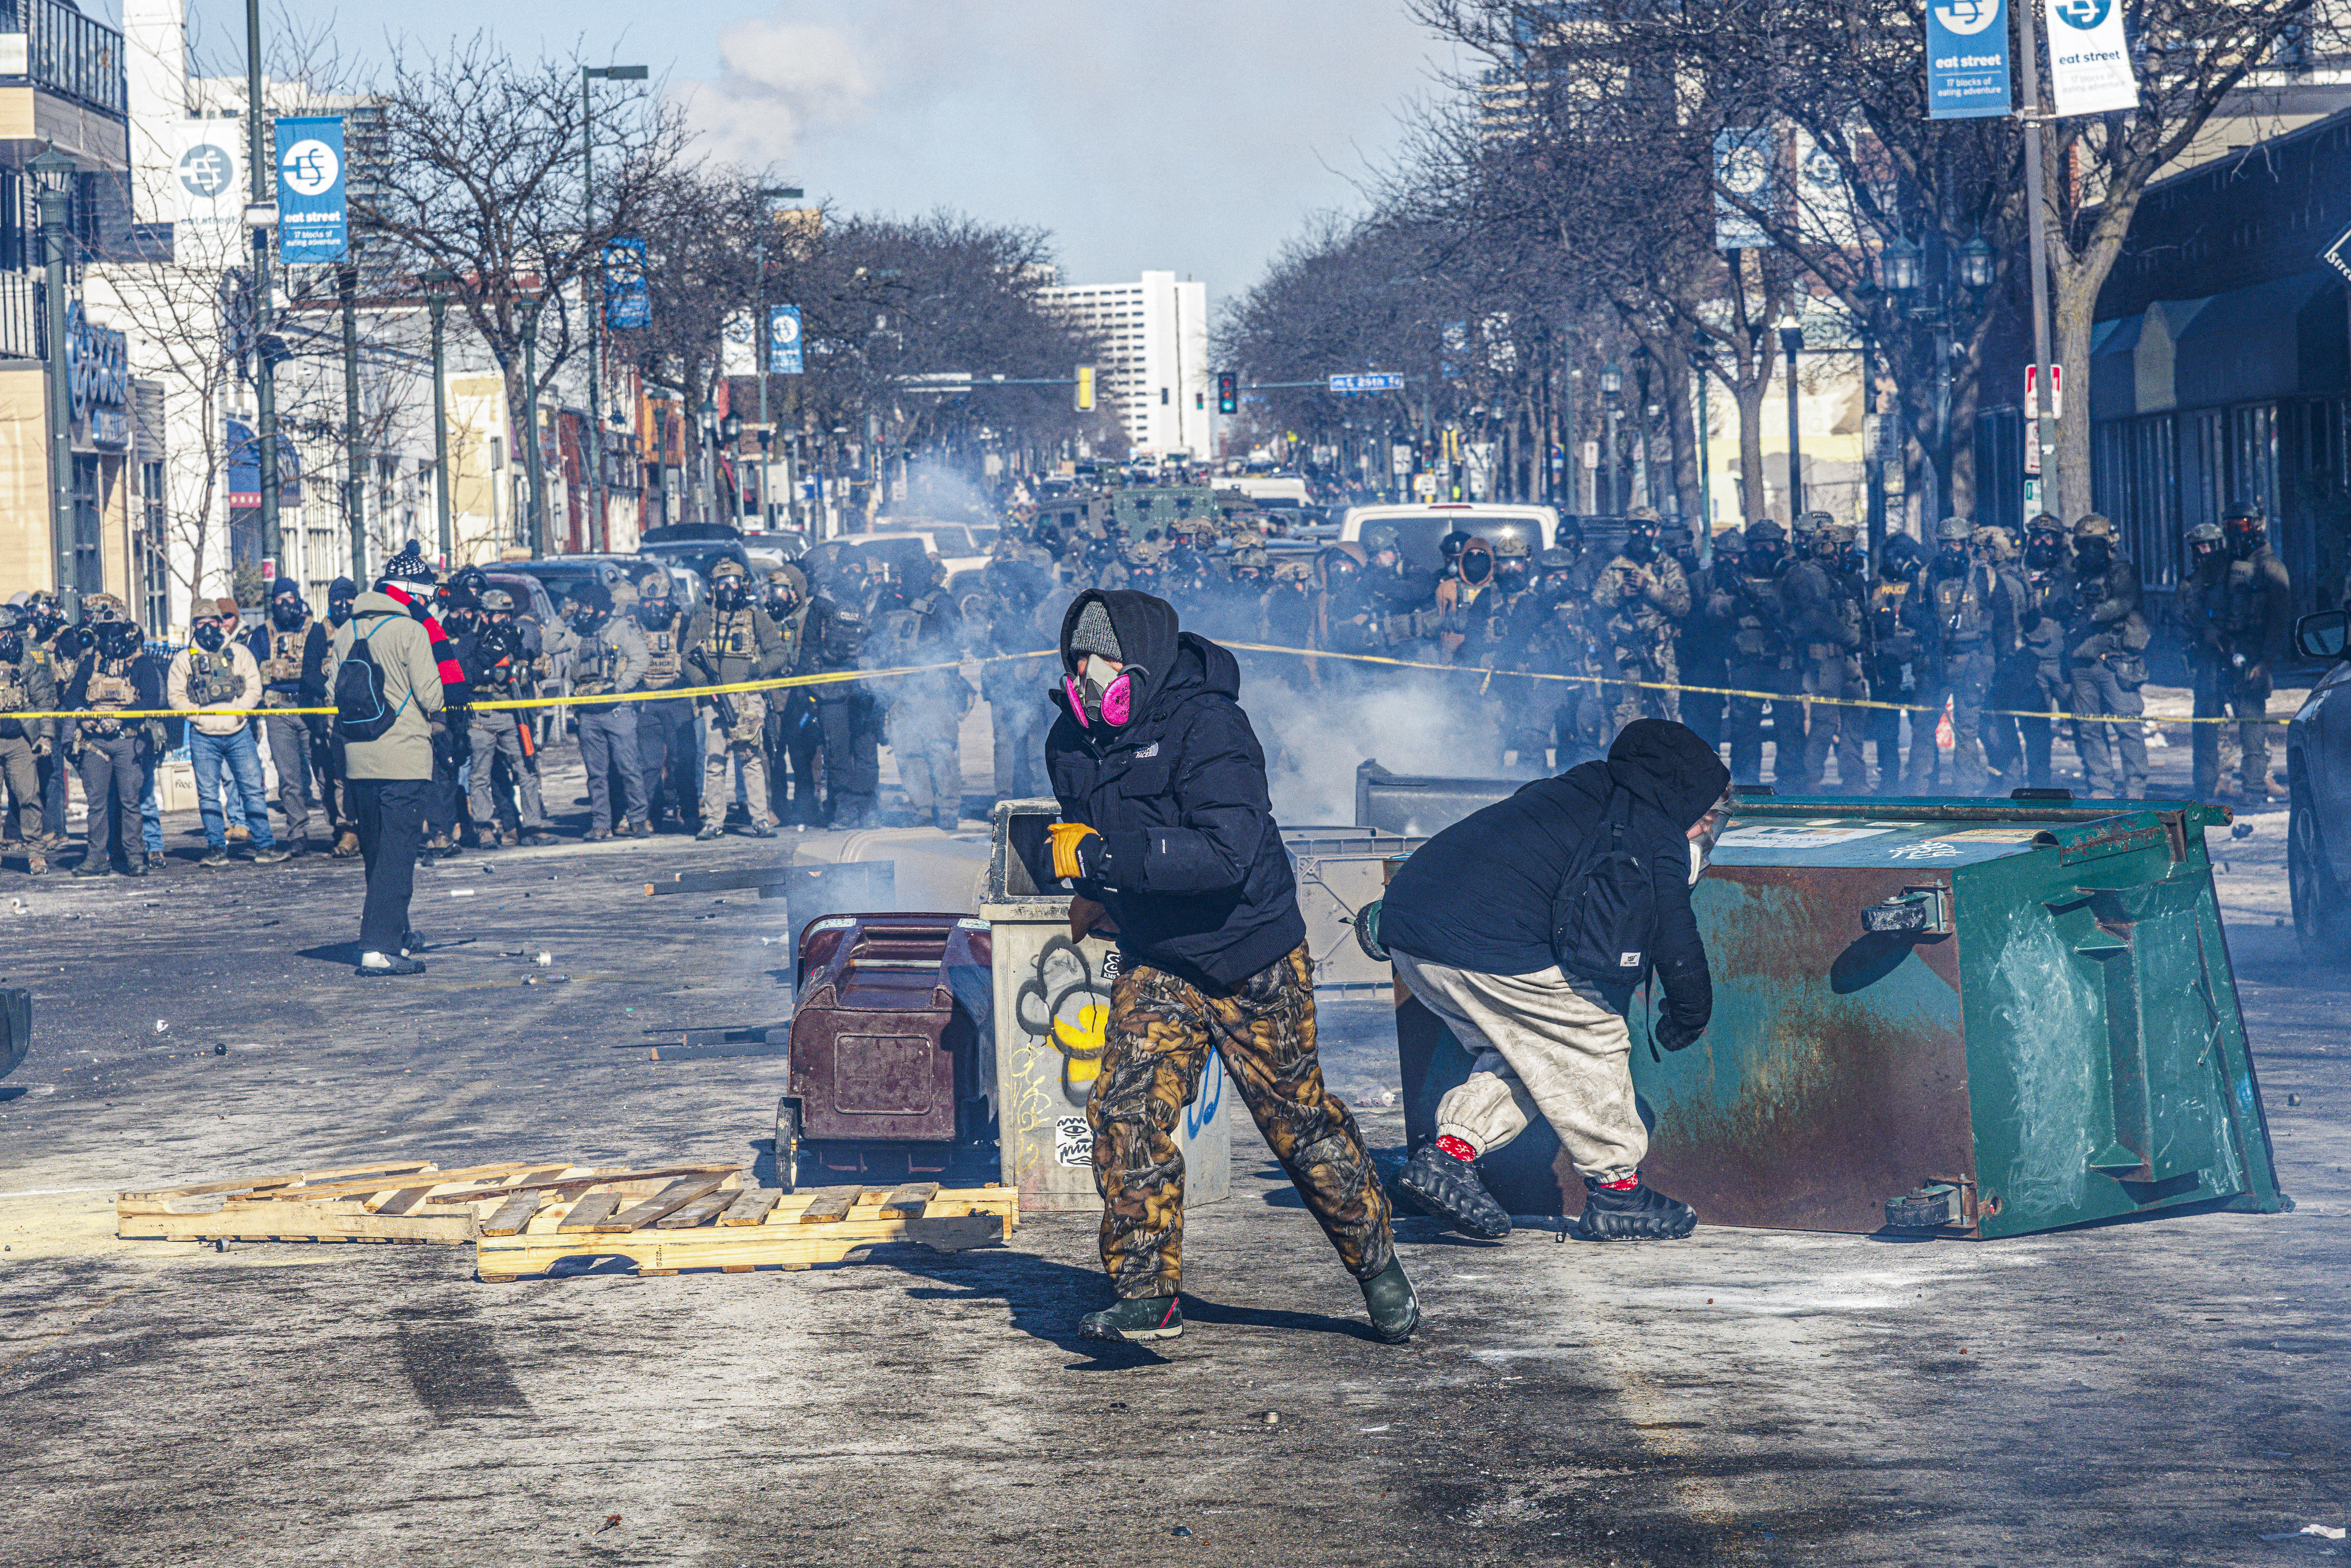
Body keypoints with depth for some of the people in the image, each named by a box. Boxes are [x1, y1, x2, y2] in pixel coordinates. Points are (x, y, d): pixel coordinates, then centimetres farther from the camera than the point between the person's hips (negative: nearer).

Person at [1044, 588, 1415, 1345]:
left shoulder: (1206, 726, -23)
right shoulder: (1072, 743, 0)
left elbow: (1227, 854, -34)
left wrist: (1100, 856, -35)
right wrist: (1095, 894, 8)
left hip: (1251, 957, -5)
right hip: (1155, 961, 5)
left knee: (1299, 1119, 7)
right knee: (1127, 1111, -14)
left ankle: (1377, 1262, 27)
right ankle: (1147, 1295, -9)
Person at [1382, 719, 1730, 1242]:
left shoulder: (1566, 792, 26)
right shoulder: (1657, 838, 5)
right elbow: (1674, 939, 7)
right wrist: (1688, 1018, 21)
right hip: (1490, 948, -8)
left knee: (1515, 1049, 24)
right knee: (1592, 1044, 8)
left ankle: (1450, 1149, 11)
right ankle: (1615, 1189, 15)